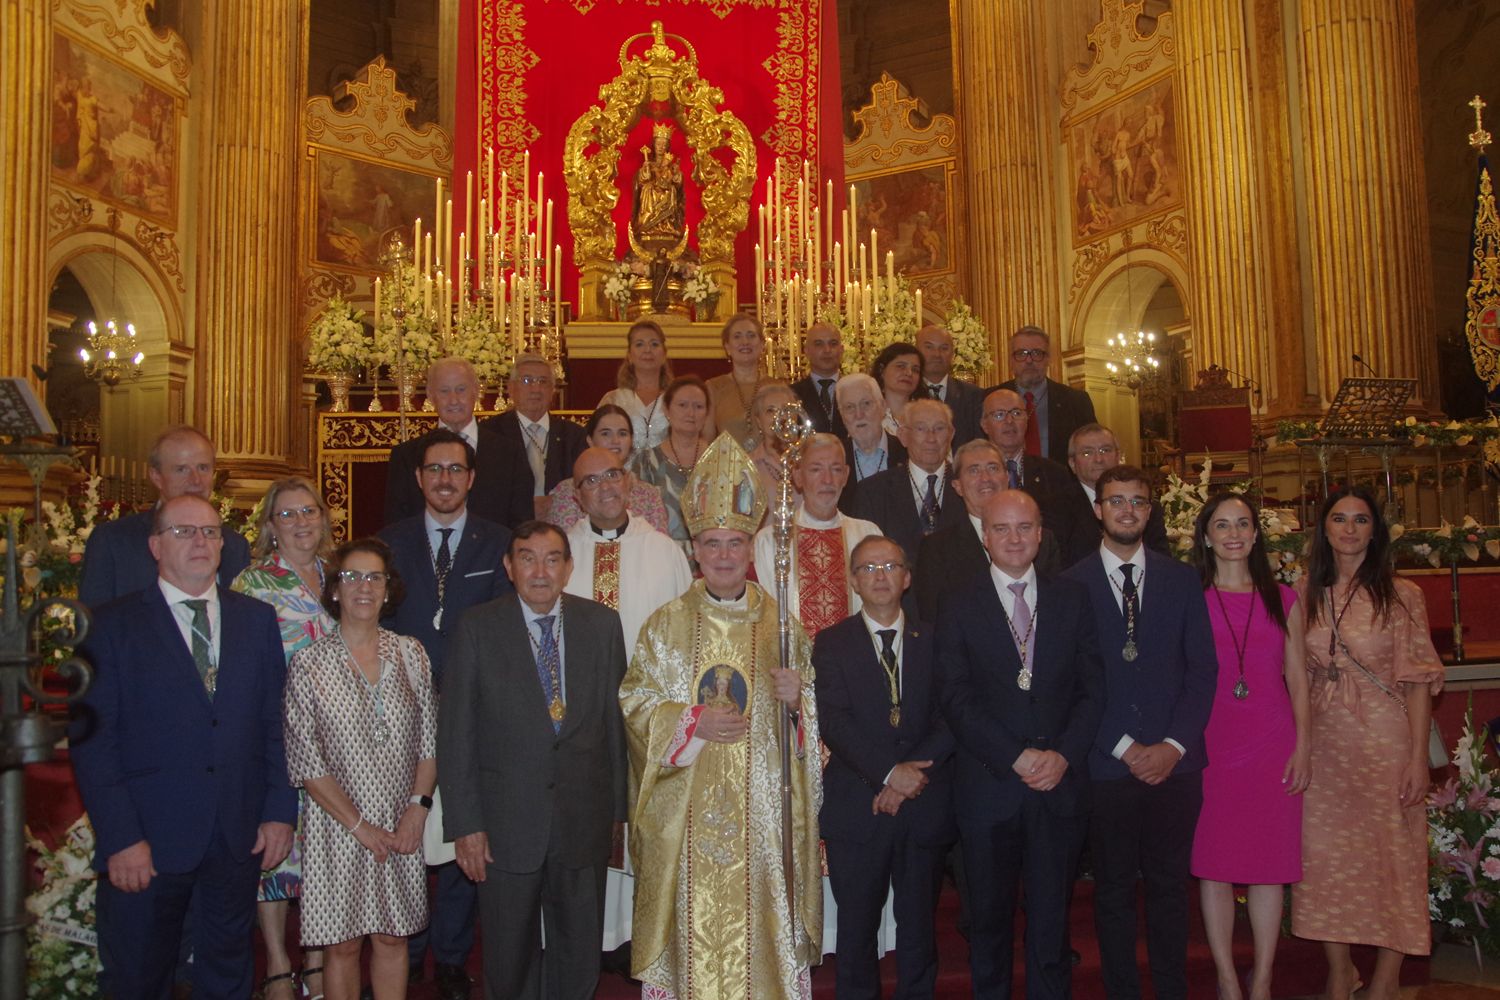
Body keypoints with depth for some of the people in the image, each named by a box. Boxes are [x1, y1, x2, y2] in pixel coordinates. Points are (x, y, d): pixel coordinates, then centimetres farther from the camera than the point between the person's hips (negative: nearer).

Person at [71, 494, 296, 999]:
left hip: (240, 839, 3)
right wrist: (120, 837, -13)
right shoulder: (113, 624, -3)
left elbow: (277, 723, 7)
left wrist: (280, 811, 0)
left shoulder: (257, 619, 7)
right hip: (146, 843, -2)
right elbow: (91, 739, -7)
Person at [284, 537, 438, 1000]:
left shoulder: (410, 653, 3)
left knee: (392, 937, 11)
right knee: (343, 944, 7)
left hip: (402, 827, 3)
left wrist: (418, 807, -6)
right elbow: (305, 761, -8)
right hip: (339, 826, -2)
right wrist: (358, 825, -11)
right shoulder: (308, 663, -6)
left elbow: (429, 740, 5)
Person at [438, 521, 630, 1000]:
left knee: (580, 960, 15)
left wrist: (618, 806, 4)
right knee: (510, 959, 14)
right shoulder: (477, 628, -5)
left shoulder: (602, 624, 1)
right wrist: (465, 824, -8)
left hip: (585, 821, 2)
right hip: (506, 822, -1)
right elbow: (455, 733, -5)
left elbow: (617, 720, 4)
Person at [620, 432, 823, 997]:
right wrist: (693, 722, -13)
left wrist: (796, 699, -12)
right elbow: (633, 698, 1)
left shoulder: (781, 624, 5)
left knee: (760, 914, 3)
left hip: (762, 806, 1)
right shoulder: (667, 624, 3)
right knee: (694, 920, 2)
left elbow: (811, 710, 10)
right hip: (686, 810, 0)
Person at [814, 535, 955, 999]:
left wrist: (913, 773, -13)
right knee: (857, 926, 6)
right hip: (857, 809, -1)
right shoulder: (831, 643, 2)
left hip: (924, 808, 2)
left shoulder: (934, 640, 8)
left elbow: (950, 717, -1)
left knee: (918, 925, 10)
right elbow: (835, 722, -9)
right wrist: (889, 772, -18)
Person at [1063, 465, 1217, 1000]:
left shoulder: (1182, 580, 8)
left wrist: (1174, 745, -6)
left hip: (1175, 764, 2)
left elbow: (1203, 670, 5)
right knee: (1114, 889, 7)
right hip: (1107, 766, -2)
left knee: (1169, 884, 9)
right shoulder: (1072, 585, 0)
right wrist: (1124, 747, -9)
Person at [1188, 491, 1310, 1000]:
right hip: (1210, 744, -1)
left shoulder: (1283, 600, 8)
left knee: (1270, 865, 5)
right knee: (1213, 863, 2)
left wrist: (1302, 748, 2)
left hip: (1273, 746, 2)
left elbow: (1297, 680, 9)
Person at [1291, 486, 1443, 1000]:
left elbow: (1418, 679, -6)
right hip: (1323, 744, 3)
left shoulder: (1401, 595, -4)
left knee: (1390, 857, 3)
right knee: (1325, 857, 8)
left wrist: (1418, 758, -11)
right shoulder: (1306, 594, 5)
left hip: (1384, 742, -3)